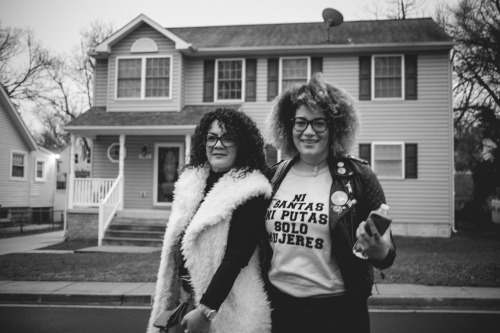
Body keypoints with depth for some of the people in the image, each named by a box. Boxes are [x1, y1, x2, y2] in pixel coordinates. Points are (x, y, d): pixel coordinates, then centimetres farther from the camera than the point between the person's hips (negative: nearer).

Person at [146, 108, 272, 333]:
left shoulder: (249, 192, -16)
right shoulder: (192, 180, 4)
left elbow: (236, 257, -20)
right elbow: (175, 244, 10)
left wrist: (206, 310, -23)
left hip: (227, 310, -6)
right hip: (188, 299, 6)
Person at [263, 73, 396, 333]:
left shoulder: (357, 177, -8)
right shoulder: (274, 176, 1)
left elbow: (387, 255, -7)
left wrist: (378, 249, -27)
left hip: (339, 311, -2)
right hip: (279, 307, 3)